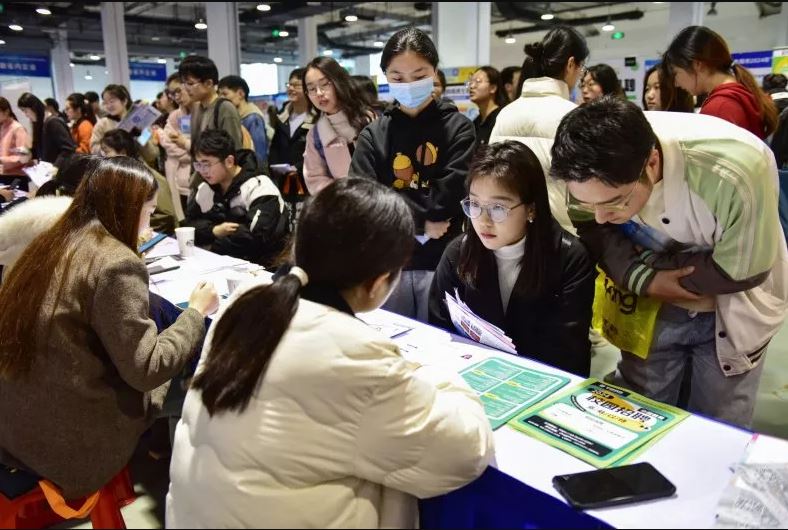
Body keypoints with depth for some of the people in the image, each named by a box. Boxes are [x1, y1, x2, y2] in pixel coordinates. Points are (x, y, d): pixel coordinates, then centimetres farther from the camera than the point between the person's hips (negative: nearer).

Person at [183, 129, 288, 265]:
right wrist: (214, 231, -14)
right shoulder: (206, 188, 5)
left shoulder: (258, 187, -19)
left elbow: (260, 237, -28)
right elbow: (189, 225, 8)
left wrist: (217, 243, -14)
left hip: (262, 264, -5)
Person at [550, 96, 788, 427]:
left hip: (731, 310, -2)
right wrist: (642, 279, -24)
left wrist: (646, 260, -21)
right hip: (654, 304, 3)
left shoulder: (736, 173, -36)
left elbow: (740, 271, -24)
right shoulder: (592, 170, -25)